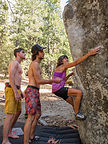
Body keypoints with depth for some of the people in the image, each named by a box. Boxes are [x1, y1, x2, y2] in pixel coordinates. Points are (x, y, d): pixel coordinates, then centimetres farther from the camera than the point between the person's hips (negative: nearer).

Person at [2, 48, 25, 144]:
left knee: (18, 112, 17)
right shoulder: (14, 62, -10)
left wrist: (20, 92, 23)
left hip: (16, 90, 10)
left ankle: (9, 133, 30)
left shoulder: (18, 65, 22)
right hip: (12, 90, -10)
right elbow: (11, 78, -20)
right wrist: (16, 93, -24)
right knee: (10, 115, -10)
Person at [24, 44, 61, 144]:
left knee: (38, 114, 18)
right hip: (32, 92, -10)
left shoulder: (36, 64, 21)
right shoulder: (35, 64, -12)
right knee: (31, 117, -10)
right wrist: (53, 80, -10)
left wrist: (52, 82, 22)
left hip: (35, 92, 10)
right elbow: (39, 81, -17)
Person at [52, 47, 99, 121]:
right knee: (79, 92, -20)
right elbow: (76, 62, -18)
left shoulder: (60, 69, 21)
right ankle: (77, 114, -9)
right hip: (58, 89, -10)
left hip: (58, 89, 10)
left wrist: (69, 75, 18)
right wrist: (89, 53, -22)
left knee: (74, 103, 22)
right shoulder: (63, 66, -8)